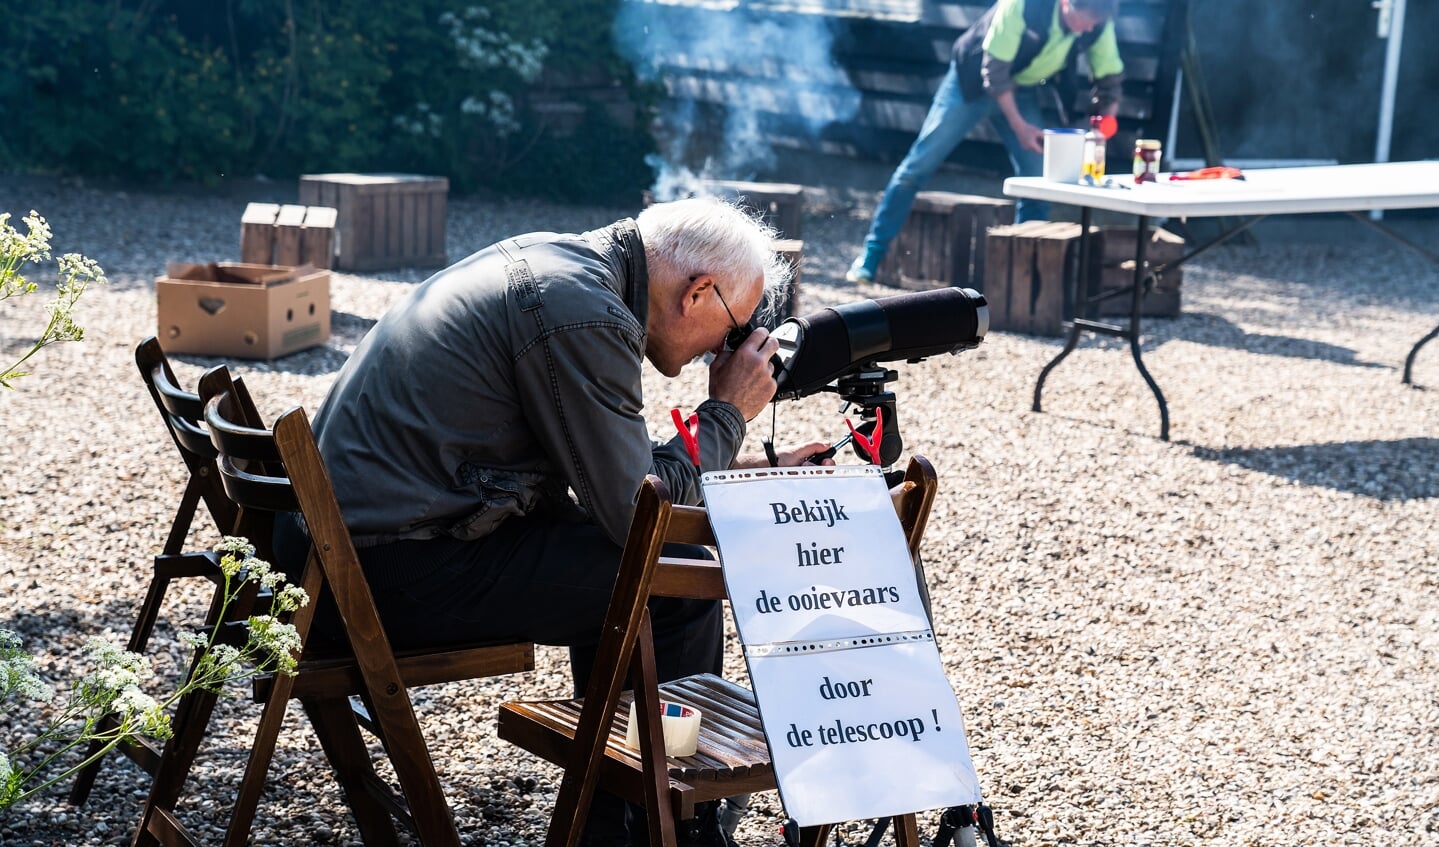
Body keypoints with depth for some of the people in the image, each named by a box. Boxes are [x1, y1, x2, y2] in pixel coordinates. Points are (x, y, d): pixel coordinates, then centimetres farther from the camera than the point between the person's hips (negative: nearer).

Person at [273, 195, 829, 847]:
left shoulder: (550, 259, 11)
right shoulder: (586, 318, -18)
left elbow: (610, 460, 23)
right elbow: (636, 513, -14)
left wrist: (744, 473, 21)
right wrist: (727, 413, 0)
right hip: (390, 573, -10)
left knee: (609, 561, 20)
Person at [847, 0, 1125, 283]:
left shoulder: (1098, 25, -18)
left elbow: (1110, 79, -6)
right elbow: (994, 71, -24)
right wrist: (1018, 125, -24)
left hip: (1023, 91, 4)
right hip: (973, 81, -4)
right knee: (918, 165, -6)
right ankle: (873, 254, 2)